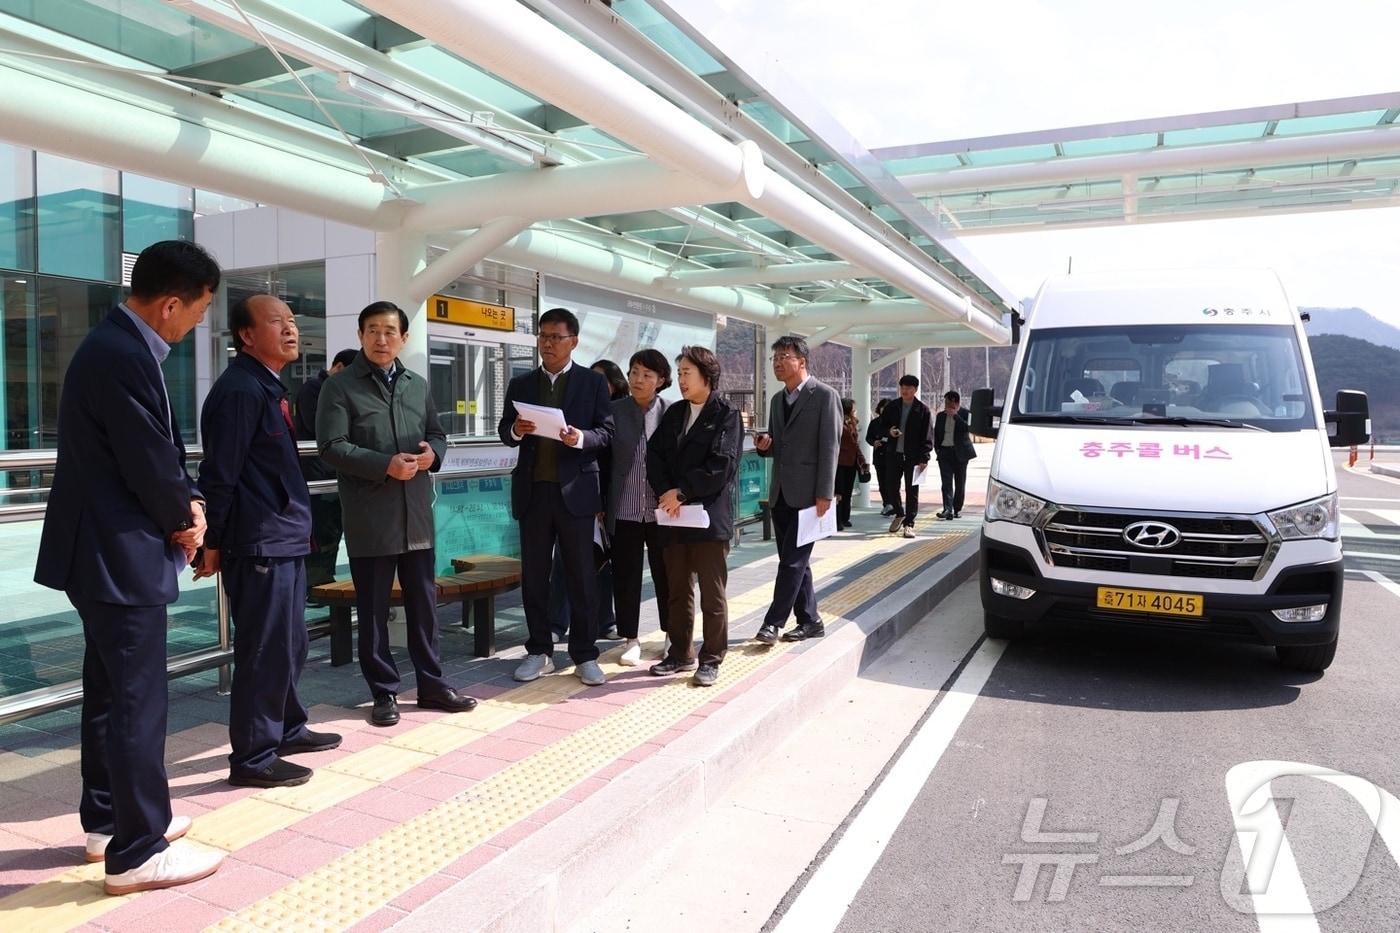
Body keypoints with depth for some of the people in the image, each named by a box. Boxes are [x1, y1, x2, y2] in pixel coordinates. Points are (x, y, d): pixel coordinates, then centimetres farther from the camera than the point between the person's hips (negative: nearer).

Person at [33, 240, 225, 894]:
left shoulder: (118, 345, 10)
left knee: (109, 693, 19)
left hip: (107, 550, 11)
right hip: (120, 555, -11)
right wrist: (185, 517, -3)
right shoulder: (124, 357, -22)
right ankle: (137, 851, 12)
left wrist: (184, 505, -1)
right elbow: (150, 465, -21)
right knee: (136, 700, -1)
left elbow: (155, 451, 14)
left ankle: (106, 821, 34)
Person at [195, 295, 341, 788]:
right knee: (264, 648, -2)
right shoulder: (240, 389, -16)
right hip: (258, 542, -10)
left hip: (284, 536, 10)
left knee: (289, 642, 18)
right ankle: (253, 757, 9)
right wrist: (212, 542, -15)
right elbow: (219, 473, -17)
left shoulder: (269, 386, 15)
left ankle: (286, 728, 33)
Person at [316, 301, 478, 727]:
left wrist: (432, 453, -6)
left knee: (424, 602, 11)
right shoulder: (340, 386, -3)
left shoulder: (418, 385, 13)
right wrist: (386, 465, -20)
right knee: (373, 608, 6)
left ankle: (432, 684, 23)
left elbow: (437, 434, 18)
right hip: (369, 518, -4)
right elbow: (332, 447, -11)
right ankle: (384, 692, 18)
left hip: (416, 514, 5)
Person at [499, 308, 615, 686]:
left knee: (581, 576, 2)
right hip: (532, 490, 3)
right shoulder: (520, 384, 11)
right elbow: (504, 431, 9)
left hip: (575, 490, -3)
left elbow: (607, 431, -2)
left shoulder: (593, 382, 3)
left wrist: (581, 438, -22)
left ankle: (585, 655, 11)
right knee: (533, 575, 8)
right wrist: (515, 430, -14)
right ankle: (539, 652, 20)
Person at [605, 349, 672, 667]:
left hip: (662, 510, -1)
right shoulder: (615, 411, 1)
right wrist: (601, 505, 1)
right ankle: (631, 640, 21)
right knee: (625, 578, 7)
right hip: (624, 511, 1)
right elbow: (603, 459, 4)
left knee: (666, 575, 10)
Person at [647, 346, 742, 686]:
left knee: (712, 594, 2)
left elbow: (721, 466, -14)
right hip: (673, 516, 6)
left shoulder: (726, 415, -3)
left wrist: (682, 492, -14)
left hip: (709, 515, -6)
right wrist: (666, 492, -10)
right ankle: (681, 654, 25)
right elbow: (655, 455, 6)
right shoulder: (674, 413, 15)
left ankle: (711, 659, 12)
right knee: (678, 591, 13)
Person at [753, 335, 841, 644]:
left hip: (808, 493, -8)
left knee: (793, 560, -7)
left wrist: (824, 494, -17)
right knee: (793, 561, 11)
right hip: (781, 493, 8)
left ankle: (773, 622, -2)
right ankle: (810, 621, 21)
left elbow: (830, 446, -12)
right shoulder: (777, 400, 15)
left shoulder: (824, 395, -7)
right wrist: (765, 445, -2)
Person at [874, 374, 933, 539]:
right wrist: (889, 431, -8)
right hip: (894, 454, 3)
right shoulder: (892, 407, 8)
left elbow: (927, 436, -4)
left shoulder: (923, 410, -2)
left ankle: (909, 523, 8)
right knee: (893, 487, 8)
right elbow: (881, 427, 15)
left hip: (913, 457, -3)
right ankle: (899, 514, 30)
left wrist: (924, 458, -13)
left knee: (912, 491, 1)